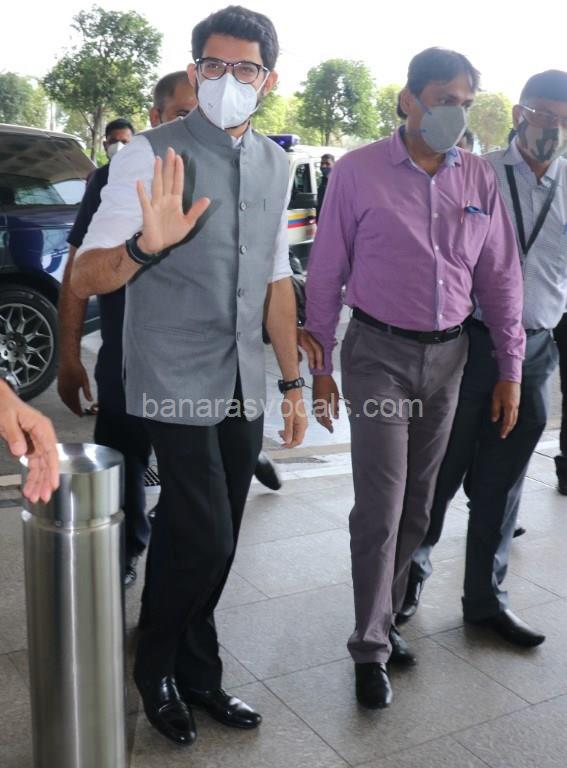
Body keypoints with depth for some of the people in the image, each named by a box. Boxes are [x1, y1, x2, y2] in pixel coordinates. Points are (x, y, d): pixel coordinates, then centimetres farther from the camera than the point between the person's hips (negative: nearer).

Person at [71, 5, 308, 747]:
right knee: (203, 539, -6)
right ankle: (157, 671, 23)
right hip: (178, 384, -5)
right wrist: (147, 245, -33)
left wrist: (292, 381, 13)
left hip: (245, 388, 5)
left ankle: (195, 675, 33)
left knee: (214, 543, 12)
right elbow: (83, 277, -12)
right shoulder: (151, 155, -9)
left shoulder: (275, 164, 8)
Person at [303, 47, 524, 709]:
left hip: (447, 356, 4)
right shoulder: (359, 171, -6)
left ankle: (385, 614, 31)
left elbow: (500, 277, 8)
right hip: (379, 354, -4)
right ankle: (371, 649, 12)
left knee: (417, 505, 12)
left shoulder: (479, 179, 4)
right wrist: (319, 367, -4)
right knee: (381, 508, -3)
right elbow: (326, 274, -3)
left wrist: (510, 369, 5)